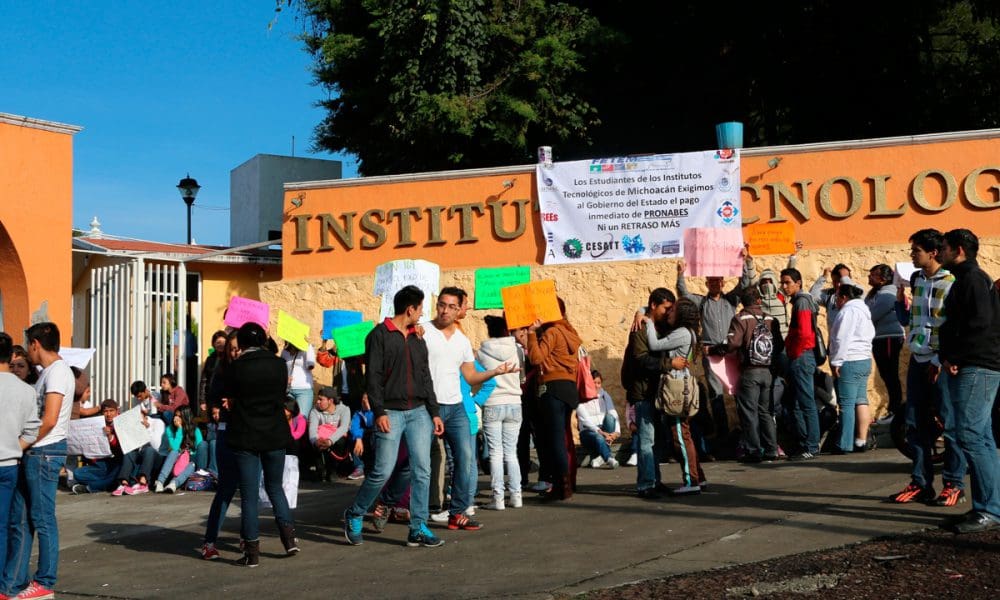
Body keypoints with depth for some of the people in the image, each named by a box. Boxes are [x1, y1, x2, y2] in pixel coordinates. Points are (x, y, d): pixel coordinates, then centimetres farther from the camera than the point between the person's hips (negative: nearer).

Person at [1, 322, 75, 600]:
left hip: (45, 452, -10)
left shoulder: (57, 372, -13)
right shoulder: (47, 372, 18)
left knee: (42, 519, -2)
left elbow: (49, 421, -21)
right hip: (34, 454, 10)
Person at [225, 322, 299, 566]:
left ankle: (252, 552, 3)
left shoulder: (236, 367, -8)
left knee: (249, 495, 3)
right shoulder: (279, 364, -1)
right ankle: (289, 537, 10)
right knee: (275, 487, 20)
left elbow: (231, 403, 1)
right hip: (275, 435, 3)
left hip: (245, 437, -3)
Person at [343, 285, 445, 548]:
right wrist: (379, 412, -15)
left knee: (422, 470, -1)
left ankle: (418, 529, 5)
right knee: (383, 471, -7)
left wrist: (434, 413, 12)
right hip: (391, 413, -6)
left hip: (419, 412, 6)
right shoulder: (380, 335, -3)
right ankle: (354, 516, 15)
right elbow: (373, 376, -8)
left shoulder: (417, 339, 17)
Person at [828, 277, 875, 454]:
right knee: (861, 401, 9)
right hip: (865, 360, 10)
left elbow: (842, 339, -16)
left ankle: (844, 444, -8)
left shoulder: (848, 310, -12)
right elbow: (870, 334, 24)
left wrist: (836, 362, -15)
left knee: (846, 404, -8)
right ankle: (862, 441, 9)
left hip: (850, 361, -10)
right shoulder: (863, 310, 20)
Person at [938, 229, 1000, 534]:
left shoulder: (974, 279, -10)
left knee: (970, 436, -14)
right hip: (968, 368, 10)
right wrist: (949, 358, 11)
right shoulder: (965, 279, 21)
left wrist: (953, 356, -14)